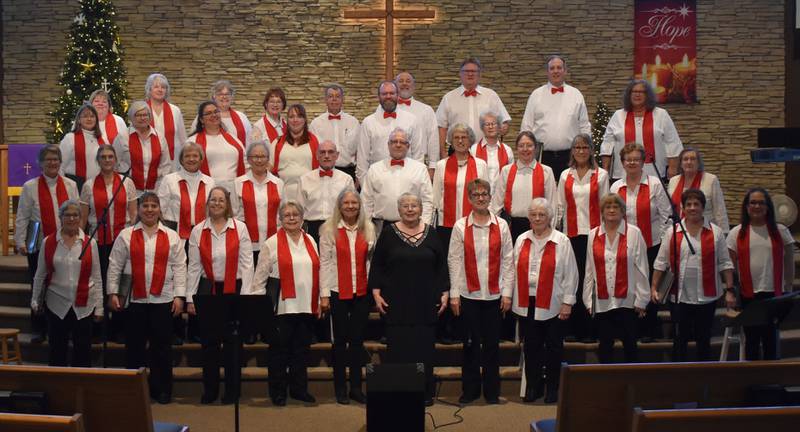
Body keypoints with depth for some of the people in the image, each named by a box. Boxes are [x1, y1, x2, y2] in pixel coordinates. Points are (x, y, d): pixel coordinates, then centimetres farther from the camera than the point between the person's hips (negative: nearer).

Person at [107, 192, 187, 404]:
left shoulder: (172, 237, 6)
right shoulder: (126, 235, 5)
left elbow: (179, 267, 3)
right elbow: (115, 266, 4)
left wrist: (179, 295, -4)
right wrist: (113, 293, -2)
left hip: (163, 300, 0)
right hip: (134, 299, 0)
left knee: (162, 346, 5)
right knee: (134, 346, 7)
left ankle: (162, 390, 16)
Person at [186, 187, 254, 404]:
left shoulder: (240, 228, 0)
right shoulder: (198, 231, 5)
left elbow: (246, 264, -2)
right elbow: (194, 266, 4)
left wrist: (245, 295, -8)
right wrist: (190, 297, 0)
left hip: (234, 290, -1)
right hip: (207, 290, 2)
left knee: (233, 341, 4)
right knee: (209, 341, 7)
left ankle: (232, 390, 15)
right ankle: (210, 390, 18)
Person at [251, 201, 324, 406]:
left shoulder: (310, 241, 11)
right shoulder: (272, 243, -2)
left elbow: (318, 271, 14)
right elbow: (260, 277, -2)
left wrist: (323, 298, 10)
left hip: (307, 306, 4)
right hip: (282, 307, -4)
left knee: (301, 349, 11)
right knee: (279, 350, 5)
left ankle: (299, 389, 23)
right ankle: (277, 392, 16)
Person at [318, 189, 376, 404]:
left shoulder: (368, 228, 5)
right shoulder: (329, 229, -3)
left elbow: (372, 259, 8)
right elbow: (324, 262, -4)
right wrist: (324, 293, -7)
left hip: (362, 291, 2)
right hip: (338, 292, -2)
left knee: (358, 339, 9)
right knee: (340, 339, 6)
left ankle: (356, 387, 18)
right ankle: (340, 388, 15)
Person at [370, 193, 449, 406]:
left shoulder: (431, 233, 6)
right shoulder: (389, 233, 2)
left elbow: (442, 265, 9)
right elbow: (377, 265, 4)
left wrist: (444, 292, 4)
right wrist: (376, 292, -4)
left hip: (425, 303, 1)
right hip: (396, 303, -1)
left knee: (424, 348, 3)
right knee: (397, 348, -1)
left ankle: (425, 392, 12)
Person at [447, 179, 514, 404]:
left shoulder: (501, 226, 3)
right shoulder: (460, 226, 0)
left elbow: (508, 261, 4)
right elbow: (454, 261, 0)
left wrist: (507, 292, -1)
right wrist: (454, 294, -3)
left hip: (494, 294, 1)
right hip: (469, 294, 0)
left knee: (492, 344, 7)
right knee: (470, 343, 7)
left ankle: (492, 391, 18)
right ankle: (470, 389, 19)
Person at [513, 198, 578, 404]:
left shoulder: (562, 242, -2)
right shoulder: (522, 240, 8)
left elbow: (570, 274, -3)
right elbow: (515, 270, 9)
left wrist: (567, 302, -8)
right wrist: (512, 298, 5)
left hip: (552, 304, -3)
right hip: (526, 303, 3)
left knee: (553, 347, 5)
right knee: (531, 346, 9)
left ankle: (553, 389, 18)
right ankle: (533, 387, 21)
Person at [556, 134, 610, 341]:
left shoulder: (601, 175, 3)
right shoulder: (565, 175, 10)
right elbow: (560, 206, 12)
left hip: (593, 231, -2)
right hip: (571, 233, 2)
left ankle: (589, 329, 5)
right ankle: (574, 328, 11)